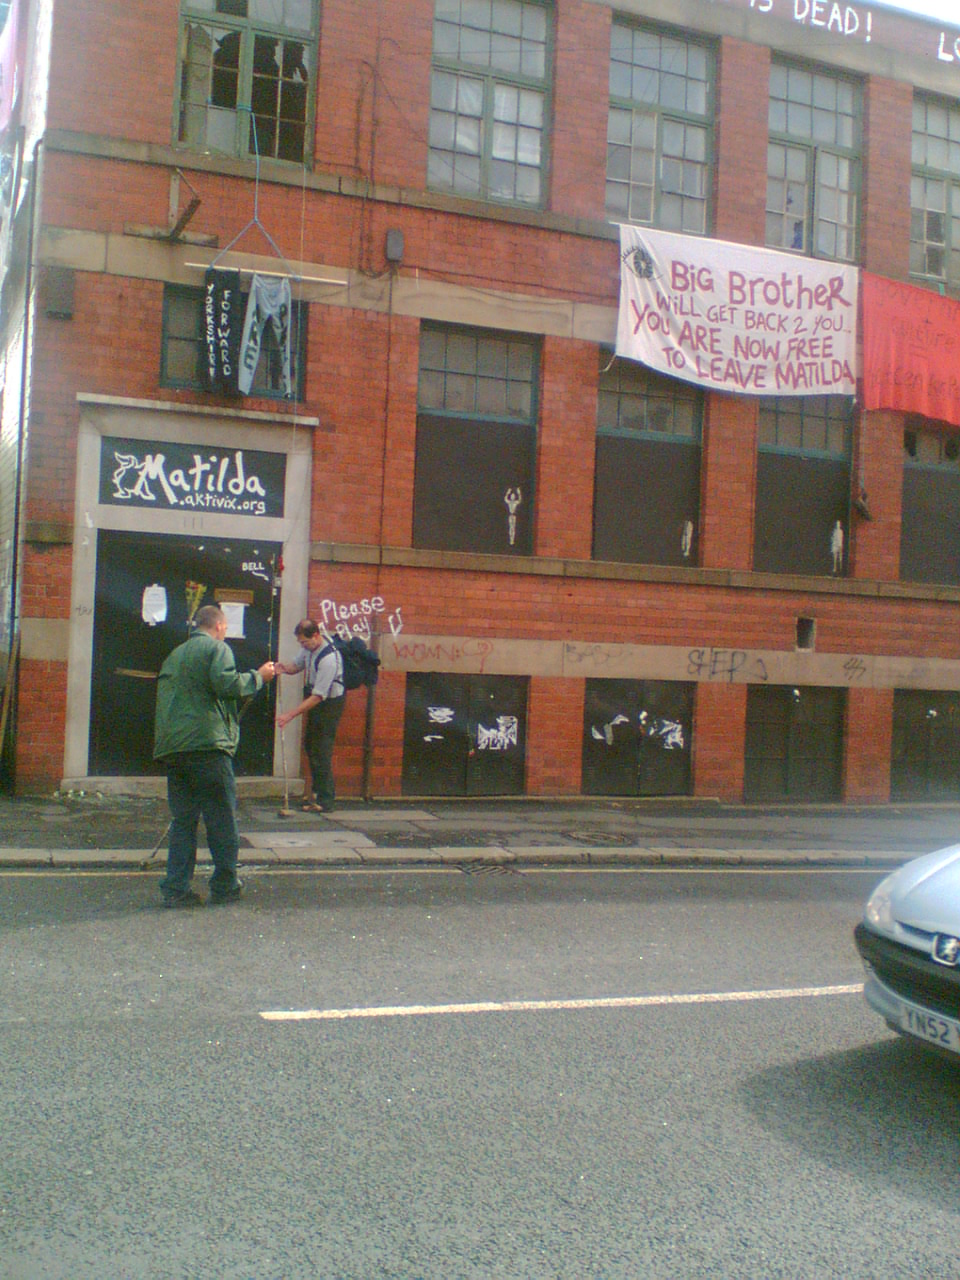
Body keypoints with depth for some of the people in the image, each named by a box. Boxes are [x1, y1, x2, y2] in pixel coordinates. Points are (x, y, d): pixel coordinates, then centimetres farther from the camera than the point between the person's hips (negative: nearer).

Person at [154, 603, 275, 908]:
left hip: (171, 746, 7)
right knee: (222, 819, 3)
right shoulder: (217, 648, -1)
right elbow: (227, 684, -16)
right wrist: (258, 676, -3)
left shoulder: (175, 654, 23)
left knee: (182, 819, 10)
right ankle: (225, 886, 9)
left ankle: (176, 888, 6)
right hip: (207, 745, -7)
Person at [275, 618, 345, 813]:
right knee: (310, 745, 19)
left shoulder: (329, 658, -31)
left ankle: (325, 801, 1)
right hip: (315, 702, 9)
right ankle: (318, 790, 34)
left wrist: (290, 715, -31)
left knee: (321, 751, -7)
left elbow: (318, 697, -30)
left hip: (330, 704, -9)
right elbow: (296, 665, 13)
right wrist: (284, 667, -13)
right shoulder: (309, 647, -5)